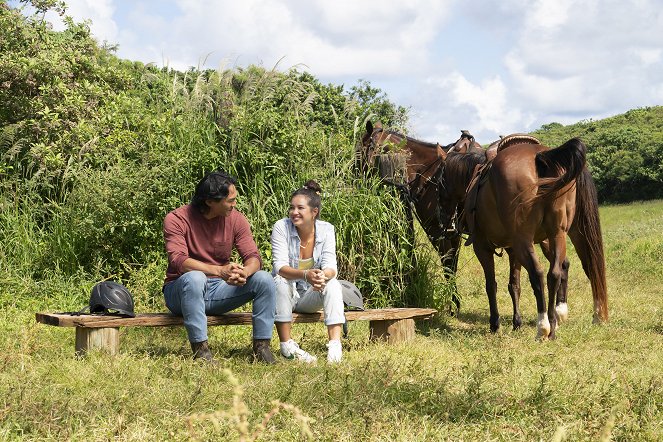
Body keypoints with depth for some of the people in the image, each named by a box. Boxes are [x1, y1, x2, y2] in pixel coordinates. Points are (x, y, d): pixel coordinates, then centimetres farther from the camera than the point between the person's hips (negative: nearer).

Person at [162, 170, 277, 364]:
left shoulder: (236, 219, -2)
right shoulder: (176, 219, -15)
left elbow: (253, 257, -8)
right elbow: (178, 261, -27)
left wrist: (243, 272, -34)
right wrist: (220, 271, -41)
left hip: (218, 290, 4)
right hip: (180, 291, -4)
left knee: (264, 279, -16)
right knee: (194, 278, -38)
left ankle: (261, 346, -12)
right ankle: (200, 349, -32)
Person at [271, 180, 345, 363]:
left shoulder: (326, 230, -8)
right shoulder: (281, 227, -15)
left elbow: (330, 267, -19)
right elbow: (280, 267, -26)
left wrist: (323, 276, -45)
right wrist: (306, 275, -46)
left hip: (310, 297, 2)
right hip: (286, 294, -2)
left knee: (333, 284, -25)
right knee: (280, 282, -32)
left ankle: (335, 344, -34)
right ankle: (286, 345, -29)